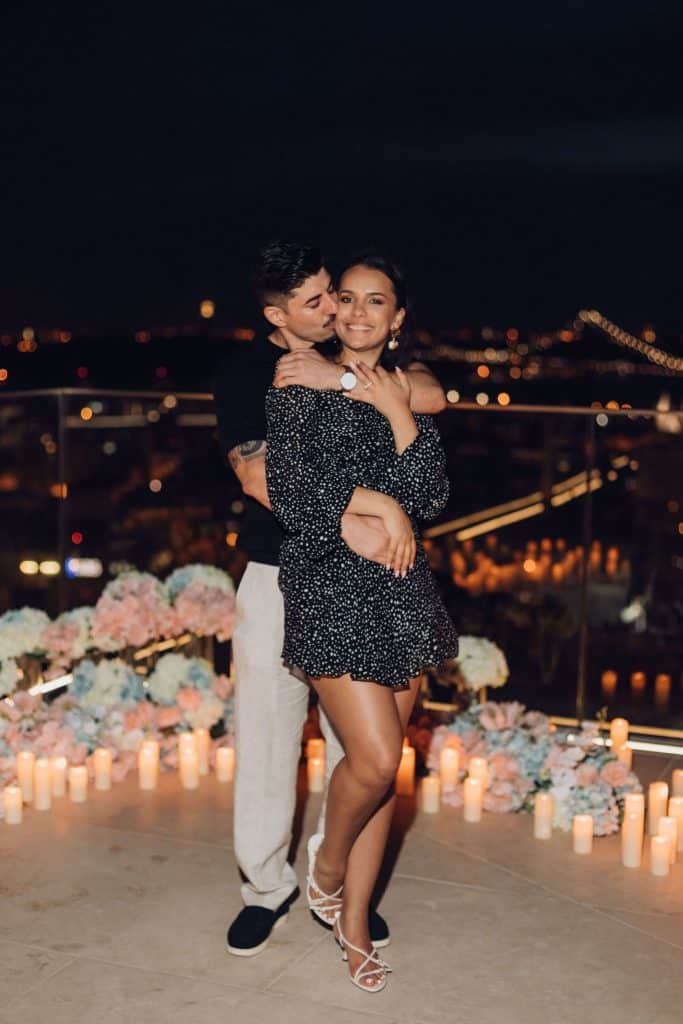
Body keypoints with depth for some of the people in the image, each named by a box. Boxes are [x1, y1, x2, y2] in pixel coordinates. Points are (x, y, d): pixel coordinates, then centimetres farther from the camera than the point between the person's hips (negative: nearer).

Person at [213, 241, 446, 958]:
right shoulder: (243, 369, -4)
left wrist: (336, 379, -22)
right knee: (265, 736, 4)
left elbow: (430, 396, -13)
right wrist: (348, 526, -24)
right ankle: (267, 886, 23)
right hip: (278, 576, -2)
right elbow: (258, 474, -16)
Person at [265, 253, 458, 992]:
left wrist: (400, 417, -8)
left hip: (399, 590, 5)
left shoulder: (407, 396, 11)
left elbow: (432, 496, 0)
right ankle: (328, 860, 20)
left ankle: (353, 921, 23)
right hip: (328, 588, -5)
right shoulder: (298, 388, -1)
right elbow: (291, 496, -10)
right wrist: (380, 505, -8)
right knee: (376, 758, -13)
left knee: (382, 765, 7)